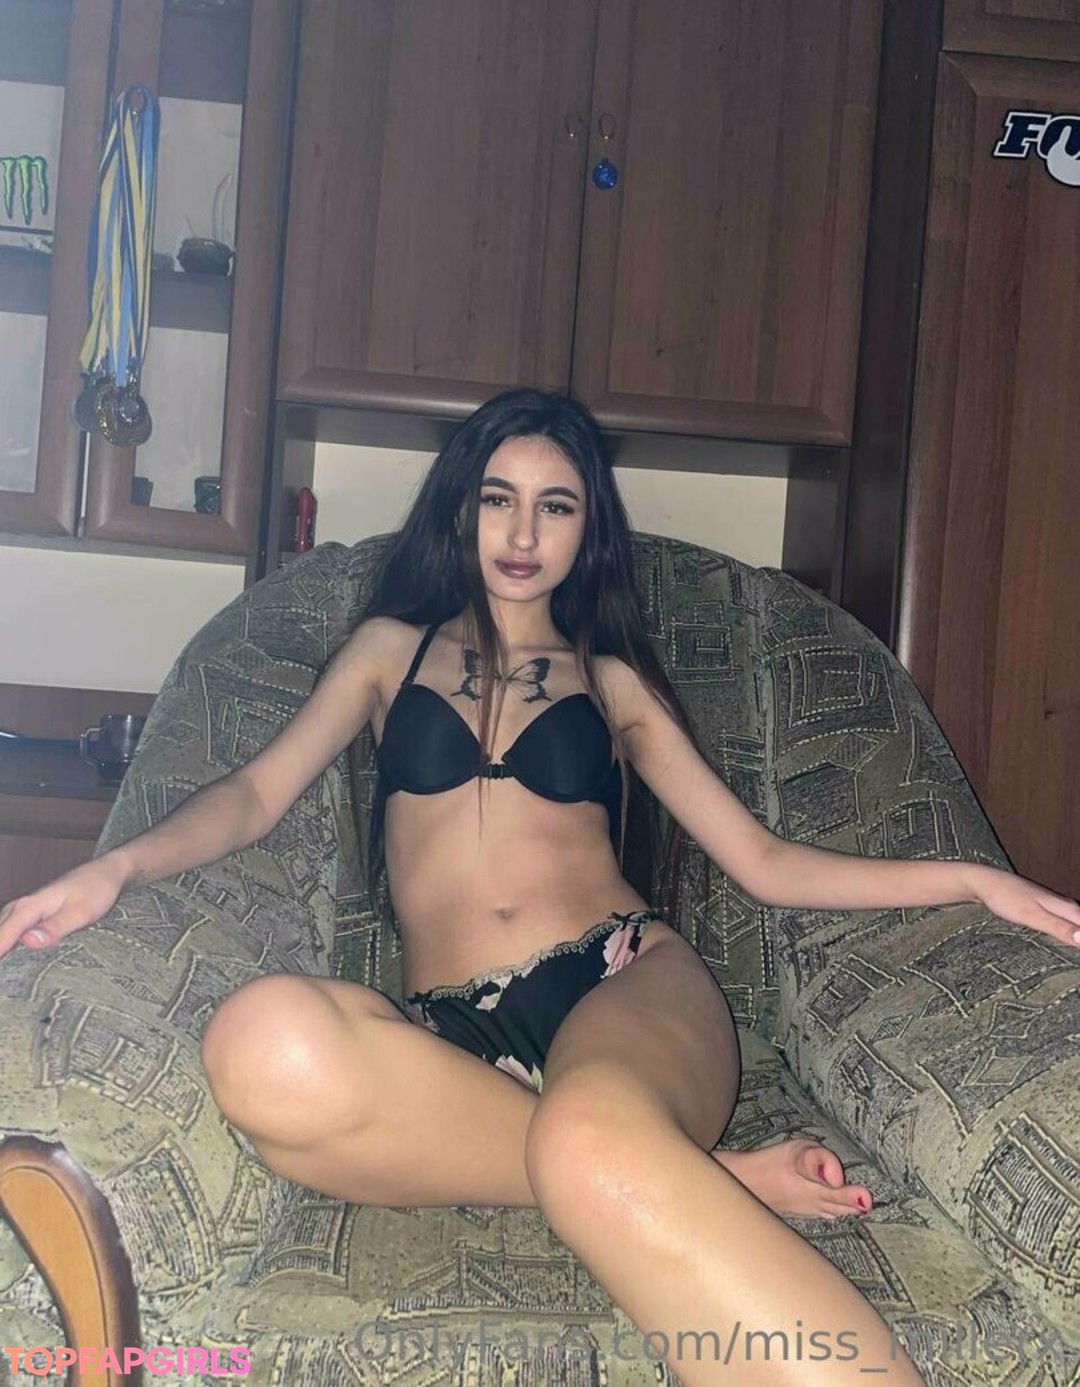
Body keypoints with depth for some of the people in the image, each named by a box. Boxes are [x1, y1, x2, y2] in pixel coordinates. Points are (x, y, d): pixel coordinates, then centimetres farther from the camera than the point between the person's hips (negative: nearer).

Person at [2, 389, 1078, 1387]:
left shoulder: (615, 681, 22)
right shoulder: (393, 647, 23)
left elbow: (764, 864, 18)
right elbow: (256, 793, 12)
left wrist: (972, 878, 7)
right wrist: (117, 866, -8)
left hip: (627, 980, 0)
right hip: (457, 1031, 1)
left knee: (595, 1141, -40)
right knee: (263, 1042, -36)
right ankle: (702, 1178, -28)